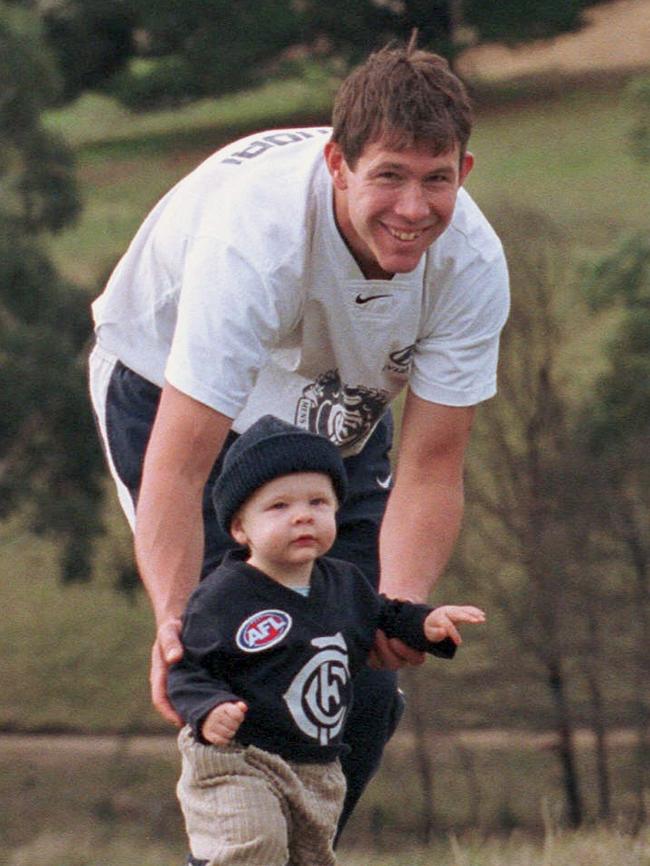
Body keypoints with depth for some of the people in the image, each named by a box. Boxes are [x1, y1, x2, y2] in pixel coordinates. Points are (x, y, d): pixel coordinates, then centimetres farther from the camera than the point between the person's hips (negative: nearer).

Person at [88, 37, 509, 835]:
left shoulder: (472, 264, -28)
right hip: (171, 386, -4)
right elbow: (177, 469, -43)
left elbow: (431, 468, -25)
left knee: (364, 692, -2)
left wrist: (400, 607, -43)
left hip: (334, 405, 4)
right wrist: (175, 623, -56)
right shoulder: (254, 238, -41)